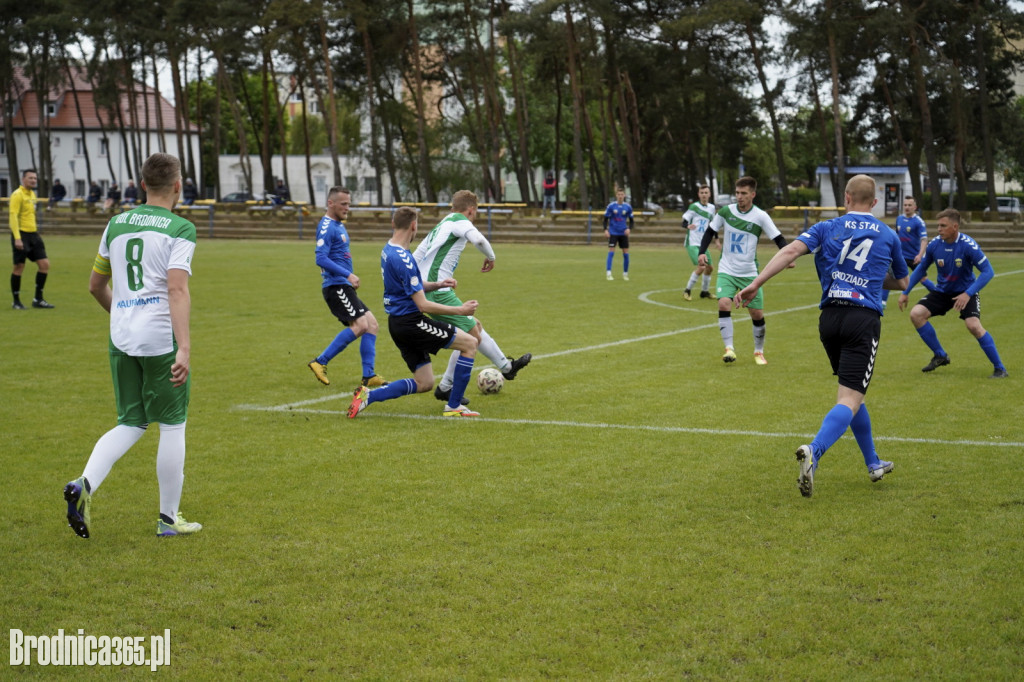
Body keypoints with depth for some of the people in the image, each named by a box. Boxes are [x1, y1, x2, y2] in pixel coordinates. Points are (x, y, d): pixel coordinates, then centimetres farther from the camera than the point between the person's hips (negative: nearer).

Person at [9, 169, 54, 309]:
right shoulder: (18, 195, -10)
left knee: (44, 264, 2)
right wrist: (17, 238, -23)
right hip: (21, 235, -8)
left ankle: (38, 299, 9)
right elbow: (13, 216, -16)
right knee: (19, 267, -2)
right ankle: (16, 302, 9)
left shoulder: (32, 194, 15)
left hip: (33, 234, 8)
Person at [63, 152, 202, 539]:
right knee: (172, 426, 8)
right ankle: (168, 518, 15)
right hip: (161, 338, -5)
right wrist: (184, 348, -23)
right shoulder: (180, 229, -6)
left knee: (131, 424, 15)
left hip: (121, 338, 6)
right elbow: (177, 290, -18)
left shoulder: (116, 225, 12)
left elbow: (96, 286, 20)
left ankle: (85, 484, -9)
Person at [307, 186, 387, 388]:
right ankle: (320, 362, -12)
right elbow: (321, 258, -21)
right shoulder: (327, 227, -12)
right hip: (335, 286, -10)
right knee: (360, 325, -19)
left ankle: (369, 376, 4)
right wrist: (348, 274, -24)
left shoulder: (339, 226, 19)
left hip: (343, 287, 10)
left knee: (372, 324, 5)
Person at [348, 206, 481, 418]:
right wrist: (460, 310, -12)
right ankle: (453, 407, 1)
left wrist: (438, 285, 9)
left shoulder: (388, 250, 10)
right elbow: (423, 305, -19)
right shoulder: (403, 259, -20)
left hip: (397, 323, 10)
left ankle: (367, 396, 3)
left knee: (424, 383, 12)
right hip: (410, 321, -10)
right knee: (470, 343, -1)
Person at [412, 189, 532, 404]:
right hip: (438, 292, -10)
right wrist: (490, 257, -9)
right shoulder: (460, 221, -6)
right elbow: (478, 239, -28)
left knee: (475, 326, 19)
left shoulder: (440, 226, 21)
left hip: (427, 289, 10)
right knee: (471, 337, -3)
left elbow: (414, 259, 22)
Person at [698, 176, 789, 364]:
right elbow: (710, 232, 9)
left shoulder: (760, 217, -8)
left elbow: (778, 239, -8)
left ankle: (759, 352, 24)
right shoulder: (725, 212, -4)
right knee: (724, 304, -23)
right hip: (726, 271, 0)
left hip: (750, 273, 0)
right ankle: (729, 348, -17)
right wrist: (702, 252, -5)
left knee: (757, 314, 2)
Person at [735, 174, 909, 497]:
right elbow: (901, 282, 26)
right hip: (864, 319, -3)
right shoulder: (888, 235, 12)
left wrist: (755, 284, -13)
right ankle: (813, 451, -37)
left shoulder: (827, 228, 9)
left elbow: (792, 250, -9)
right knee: (850, 400, -11)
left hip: (829, 318, 3)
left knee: (851, 393, 22)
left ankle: (873, 464, 32)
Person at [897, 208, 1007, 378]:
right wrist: (905, 292, 5)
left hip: (965, 292, -5)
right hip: (942, 291, 5)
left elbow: (988, 271, -22)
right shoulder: (934, 244, -11)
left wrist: (968, 294, -31)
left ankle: (1000, 369, -10)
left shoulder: (968, 245, -24)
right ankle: (940, 356, 5)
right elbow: (921, 269, 6)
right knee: (916, 314, -13)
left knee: (974, 326, -26)